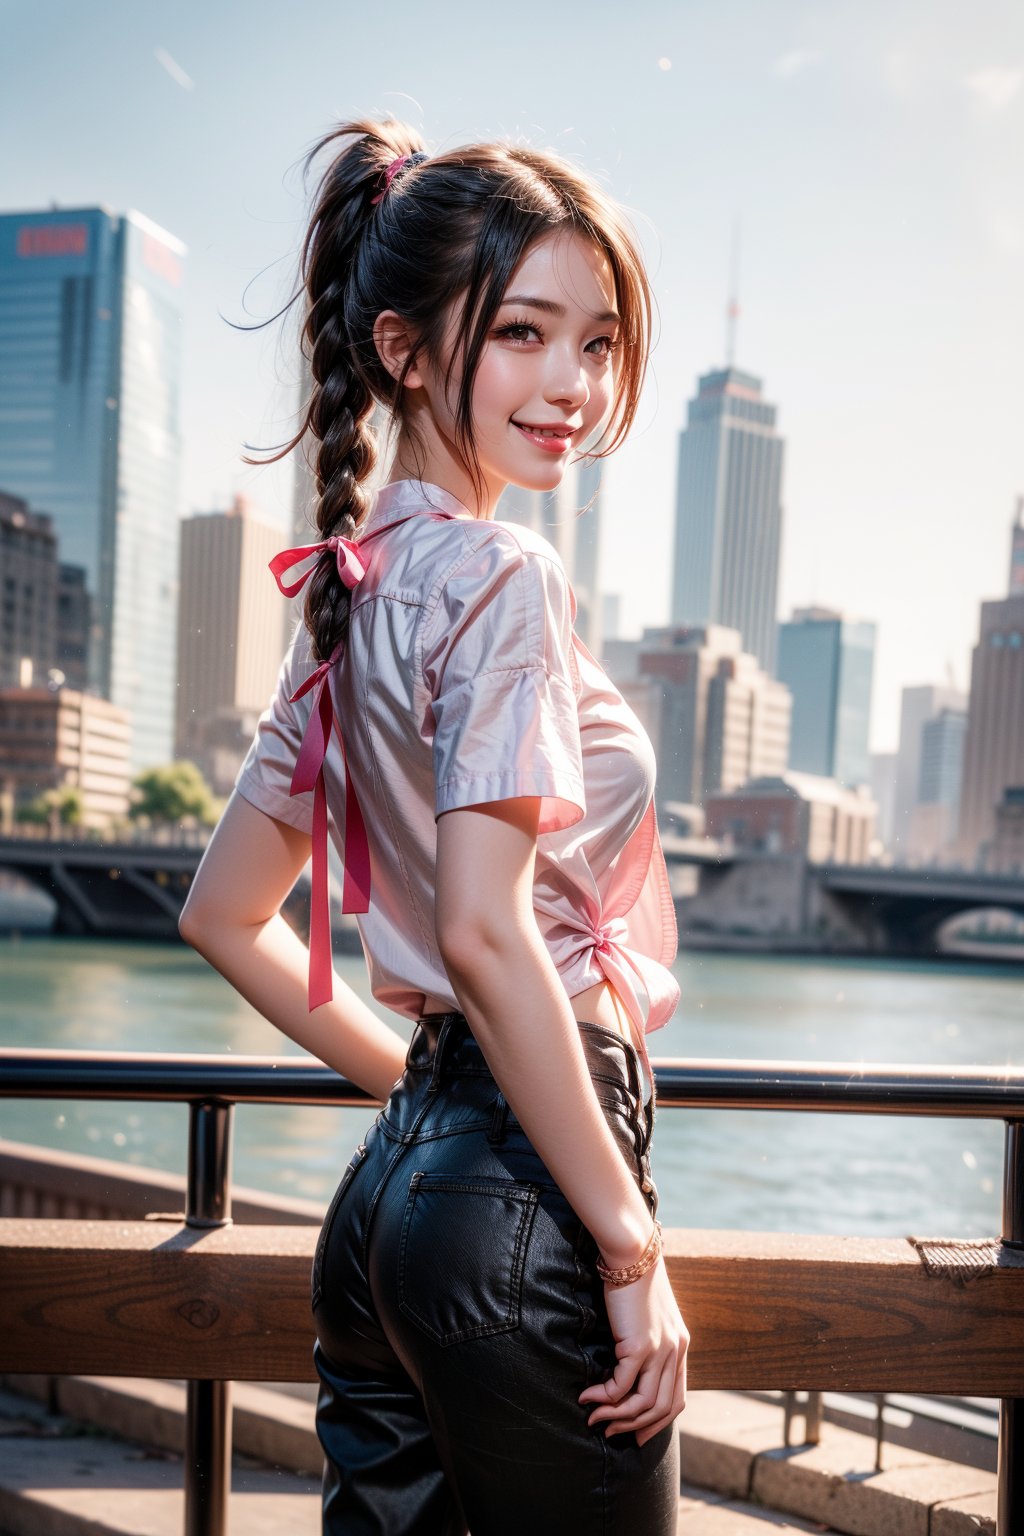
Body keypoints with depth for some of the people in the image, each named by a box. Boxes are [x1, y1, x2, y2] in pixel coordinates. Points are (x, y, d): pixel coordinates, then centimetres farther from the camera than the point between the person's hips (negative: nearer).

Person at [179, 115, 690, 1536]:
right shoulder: (503, 578, -13)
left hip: (393, 1175, 9)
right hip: (520, 1196, -8)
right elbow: (484, 930, -23)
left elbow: (225, 915, 17)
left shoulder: (346, 593, 12)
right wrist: (633, 1246, -17)